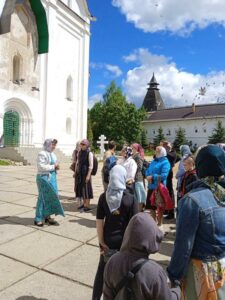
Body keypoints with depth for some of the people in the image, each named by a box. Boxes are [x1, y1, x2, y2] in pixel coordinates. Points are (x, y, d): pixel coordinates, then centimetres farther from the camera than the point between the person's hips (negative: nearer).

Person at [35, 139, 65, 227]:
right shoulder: (42, 154, -13)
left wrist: (56, 167, 1)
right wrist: (53, 166, -16)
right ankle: (38, 219, 11)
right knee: (43, 197, -2)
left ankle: (47, 216, 23)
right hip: (44, 178, -8)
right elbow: (41, 167, -22)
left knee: (51, 196, 11)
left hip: (52, 177, 9)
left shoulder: (52, 154, 12)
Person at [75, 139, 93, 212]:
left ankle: (87, 205, 10)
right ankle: (84, 203, 28)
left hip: (86, 172, -7)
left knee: (86, 188, 0)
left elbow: (91, 166, -15)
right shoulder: (80, 152, 9)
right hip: (79, 172, 7)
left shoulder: (89, 153, -12)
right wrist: (76, 172, 13)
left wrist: (88, 175, -19)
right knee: (81, 188, 13)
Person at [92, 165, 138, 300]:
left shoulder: (103, 197, -9)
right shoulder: (130, 199, -15)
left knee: (102, 271, 20)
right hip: (124, 242, -2)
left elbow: (99, 222, -7)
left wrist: (101, 242, 1)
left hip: (108, 241, 2)